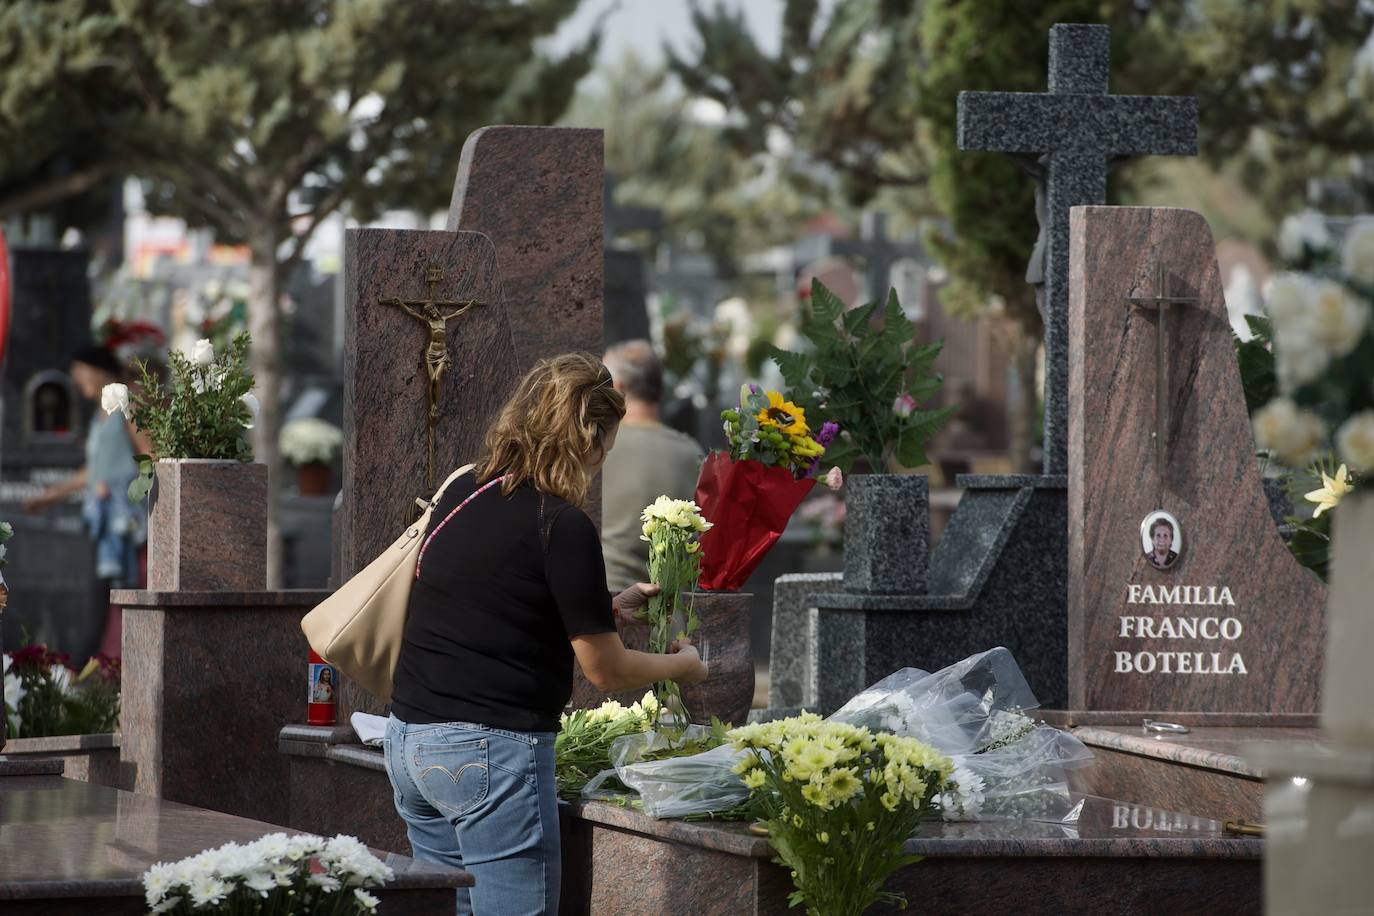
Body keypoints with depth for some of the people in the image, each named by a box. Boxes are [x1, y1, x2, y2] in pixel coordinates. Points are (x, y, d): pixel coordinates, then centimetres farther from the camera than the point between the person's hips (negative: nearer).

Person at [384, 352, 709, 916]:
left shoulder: (461, 496, 10)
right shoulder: (562, 526, -12)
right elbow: (606, 670, -5)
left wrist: (609, 609, 25)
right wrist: (682, 666, 14)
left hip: (410, 740, 8)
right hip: (491, 750, -8)